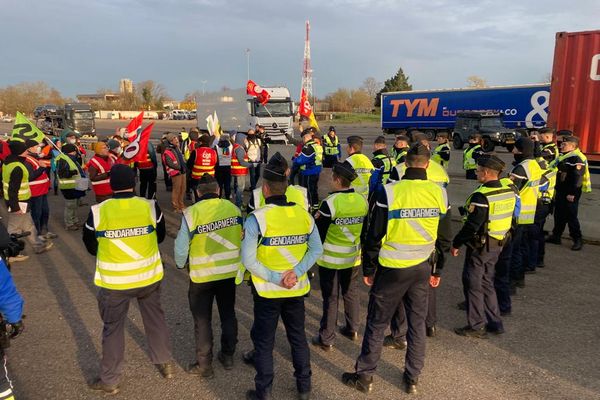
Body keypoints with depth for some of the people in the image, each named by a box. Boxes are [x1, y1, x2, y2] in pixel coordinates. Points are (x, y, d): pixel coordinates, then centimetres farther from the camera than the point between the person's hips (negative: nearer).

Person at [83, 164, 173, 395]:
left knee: (113, 328, 15)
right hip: (149, 276, 2)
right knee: (155, 319, 22)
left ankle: (109, 381, 29)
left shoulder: (97, 212, -14)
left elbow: (91, 247, 1)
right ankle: (165, 363, 38)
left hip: (114, 281, -1)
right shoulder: (151, 207, -12)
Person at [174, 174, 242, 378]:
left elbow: (182, 246, -11)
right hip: (230, 272, 4)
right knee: (228, 313, 21)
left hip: (202, 275, -3)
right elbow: (241, 237, 1)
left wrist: (181, 264, 10)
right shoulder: (233, 208, -7)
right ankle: (228, 356, 35)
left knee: (202, 320, 12)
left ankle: (204, 365, 23)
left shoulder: (192, 213, -17)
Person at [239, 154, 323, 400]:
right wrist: (297, 271, -11)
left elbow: (248, 260, -21)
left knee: (264, 342, 13)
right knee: (298, 337, 21)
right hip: (297, 289, 4)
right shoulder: (303, 214, -5)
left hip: (268, 291, -4)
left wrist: (275, 278, -17)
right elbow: (317, 250, -3)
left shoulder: (257, 218, -18)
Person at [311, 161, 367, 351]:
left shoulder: (330, 202, -22)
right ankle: (352, 329, 36)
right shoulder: (362, 200, -5)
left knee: (331, 298, 6)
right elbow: (366, 228, 6)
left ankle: (326, 339, 17)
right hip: (354, 257, 5)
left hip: (331, 259, -5)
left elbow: (318, 232, -15)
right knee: (351, 293, 21)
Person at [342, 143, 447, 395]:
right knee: (417, 323, 17)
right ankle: (412, 379, 29)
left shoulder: (390, 192, -16)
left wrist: (368, 269, 1)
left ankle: (364, 376, 22)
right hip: (422, 268, 4)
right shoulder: (439, 193, -3)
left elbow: (374, 236, -12)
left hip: (392, 269, -4)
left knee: (377, 323, 9)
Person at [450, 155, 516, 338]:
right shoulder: (509, 191, 2)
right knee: (486, 282, 21)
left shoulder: (481, 196, -23)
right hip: (498, 245, 8)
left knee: (472, 284, 5)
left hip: (480, 246, -8)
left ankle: (476, 326, 13)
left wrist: (456, 244, -12)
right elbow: (508, 218, 11)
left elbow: (471, 225, -23)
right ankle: (494, 322, 28)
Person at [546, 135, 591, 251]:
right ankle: (556, 236, 25)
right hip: (560, 191, 9)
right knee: (559, 215, 15)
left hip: (570, 194, -9)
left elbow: (576, 178, -22)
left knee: (571, 216, -4)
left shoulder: (577, 158, -17)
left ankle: (577, 240, 5)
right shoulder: (563, 156, 13)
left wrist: (572, 194, -23)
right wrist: (556, 189, 20)